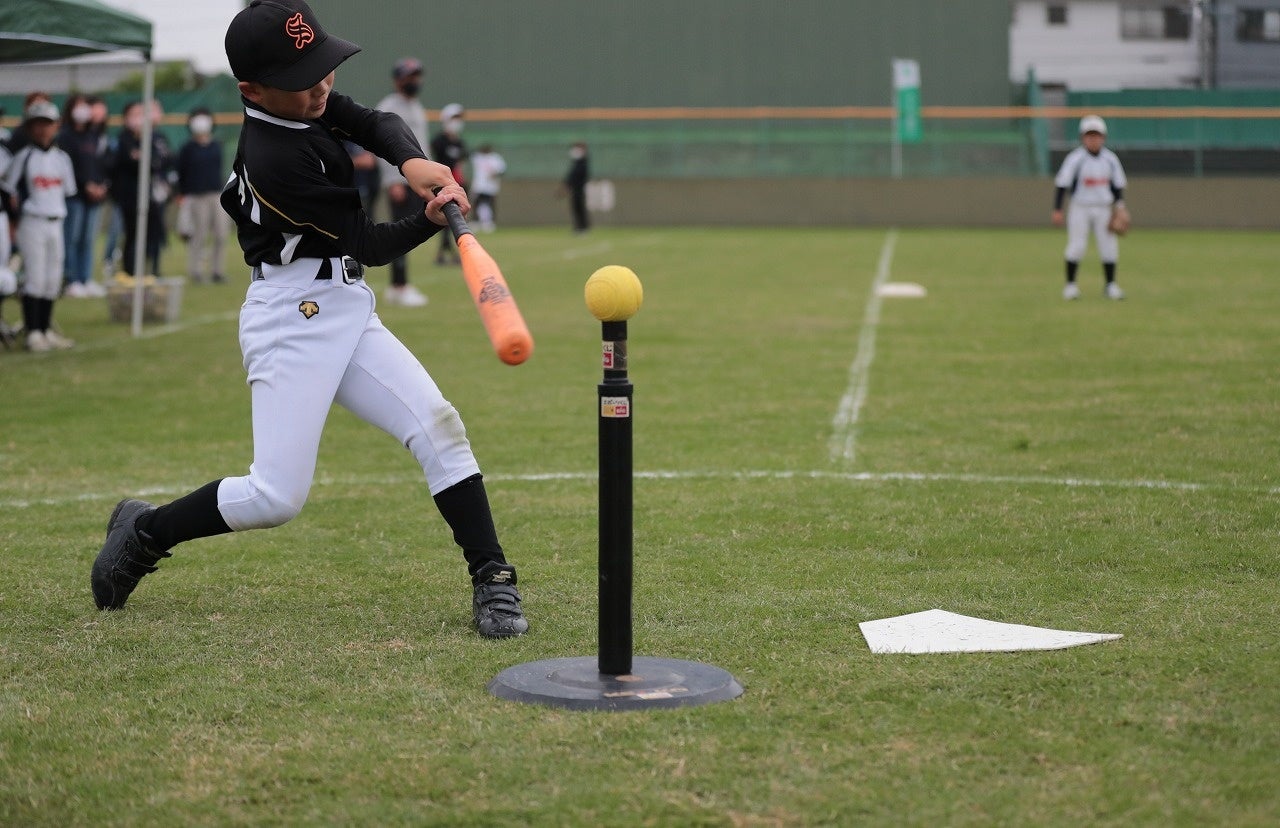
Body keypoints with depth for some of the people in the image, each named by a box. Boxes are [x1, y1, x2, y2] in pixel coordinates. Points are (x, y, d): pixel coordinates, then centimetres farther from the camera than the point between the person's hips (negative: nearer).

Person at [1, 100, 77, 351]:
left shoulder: (62, 158, 10)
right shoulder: (23, 157, -4)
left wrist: (56, 212, 8)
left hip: (55, 223, 5)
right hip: (32, 223, -5)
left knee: (53, 279, 8)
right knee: (34, 278, -7)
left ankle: (47, 329, 18)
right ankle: (33, 332, -3)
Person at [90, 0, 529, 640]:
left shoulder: (305, 101, 2)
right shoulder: (276, 159, -22)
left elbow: (379, 124, 0)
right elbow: (370, 245, -17)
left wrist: (412, 160, -21)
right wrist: (432, 220, -32)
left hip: (347, 312, 9)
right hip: (293, 319, -9)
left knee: (437, 426, -6)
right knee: (278, 497, -11)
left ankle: (492, 581, -3)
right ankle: (144, 532, 13)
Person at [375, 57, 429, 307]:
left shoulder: (417, 108, 20)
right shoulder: (388, 108, -7)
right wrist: (393, 181, -21)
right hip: (398, 180, -8)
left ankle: (398, 286, 12)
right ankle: (399, 287, -7)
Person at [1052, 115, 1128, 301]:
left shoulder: (1110, 159, 3)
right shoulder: (1075, 159, -9)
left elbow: (1118, 186, 11)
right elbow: (1061, 184, -8)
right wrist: (1057, 210, -13)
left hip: (1103, 209, 3)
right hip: (1080, 209, -3)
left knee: (1108, 245, 1)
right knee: (1076, 245, -6)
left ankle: (1110, 285, 10)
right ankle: (1070, 284, 5)